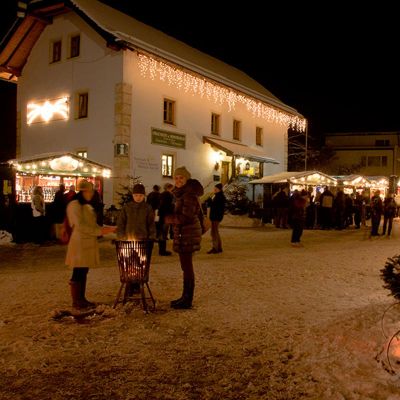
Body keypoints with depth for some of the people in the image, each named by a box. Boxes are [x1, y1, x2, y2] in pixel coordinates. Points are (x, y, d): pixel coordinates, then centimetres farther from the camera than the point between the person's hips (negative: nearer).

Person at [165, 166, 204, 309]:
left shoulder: (189, 194, -16)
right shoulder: (181, 193, 15)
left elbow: (186, 217, -22)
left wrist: (168, 218, -12)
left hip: (188, 234, -10)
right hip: (183, 234, 10)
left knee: (187, 267, -4)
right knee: (186, 266, 15)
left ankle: (187, 301, 4)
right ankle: (186, 297, 25)